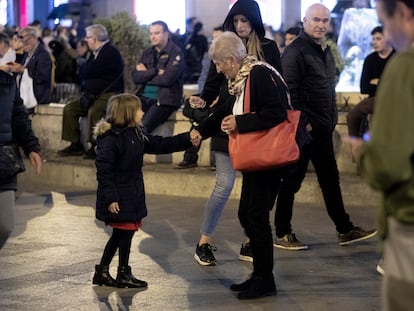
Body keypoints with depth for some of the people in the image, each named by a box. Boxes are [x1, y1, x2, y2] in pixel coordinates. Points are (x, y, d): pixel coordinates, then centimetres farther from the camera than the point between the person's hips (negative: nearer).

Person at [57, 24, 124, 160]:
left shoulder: (111, 52, -13)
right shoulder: (96, 53, 17)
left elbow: (89, 72, -18)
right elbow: (81, 74, 16)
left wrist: (84, 68, 3)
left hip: (109, 94, -10)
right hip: (93, 94, 10)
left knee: (94, 111, -34)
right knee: (70, 108, -2)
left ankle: (95, 147, -23)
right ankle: (75, 145, -1)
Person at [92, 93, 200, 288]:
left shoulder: (137, 135, 8)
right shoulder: (110, 138, -20)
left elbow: (159, 145, 15)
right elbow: (103, 170, -22)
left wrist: (187, 139, 10)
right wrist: (110, 198, -25)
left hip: (132, 195, 10)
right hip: (118, 198, -10)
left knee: (120, 235, 16)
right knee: (125, 233, 2)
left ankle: (102, 272, 26)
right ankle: (123, 274, 17)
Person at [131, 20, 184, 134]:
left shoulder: (175, 53, -3)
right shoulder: (148, 53, 16)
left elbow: (167, 79, -14)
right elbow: (136, 77, 5)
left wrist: (146, 74, -1)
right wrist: (155, 72, -9)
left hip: (165, 99, -6)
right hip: (145, 97, 6)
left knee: (143, 127, -27)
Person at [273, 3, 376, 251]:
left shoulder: (325, 51, 15)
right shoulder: (296, 51, -13)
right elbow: (289, 90, -19)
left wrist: (332, 118, 16)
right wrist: (302, 122, -20)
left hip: (322, 129, 9)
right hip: (303, 128, -9)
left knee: (331, 179, 14)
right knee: (292, 181, 0)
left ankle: (345, 230, 22)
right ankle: (282, 234, 10)